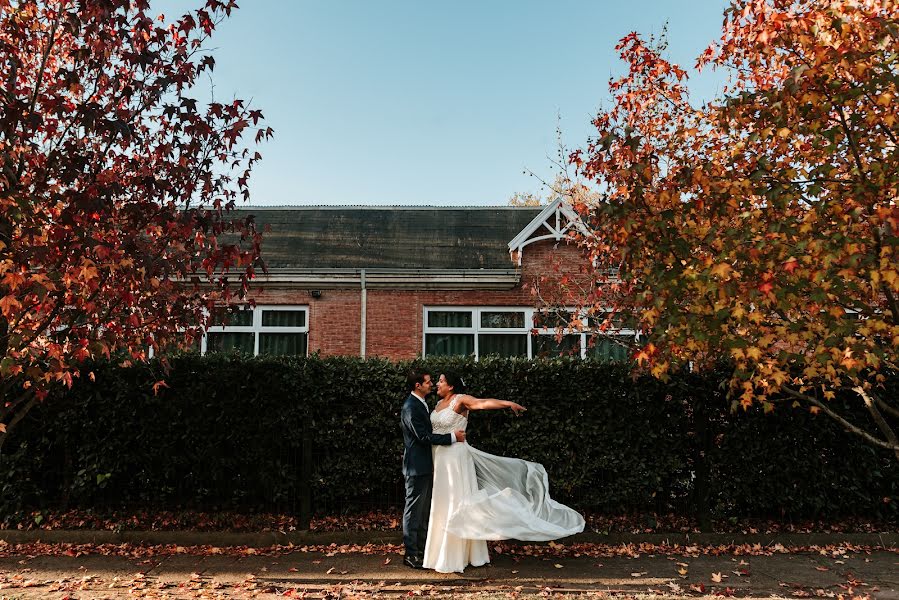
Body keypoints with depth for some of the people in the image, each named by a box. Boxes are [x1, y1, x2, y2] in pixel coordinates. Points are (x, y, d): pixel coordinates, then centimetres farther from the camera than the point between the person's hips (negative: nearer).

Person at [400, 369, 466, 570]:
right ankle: (411, 554, 9)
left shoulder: (421, 404, 12)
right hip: (416, 467, -10)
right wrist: (453, 436, -20)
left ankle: (422, 549, 27)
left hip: (425, 466, 10)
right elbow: (423, 436, -23)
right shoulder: (410, 407, -19)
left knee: (424, 510, 16)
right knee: (414, 511, 0)